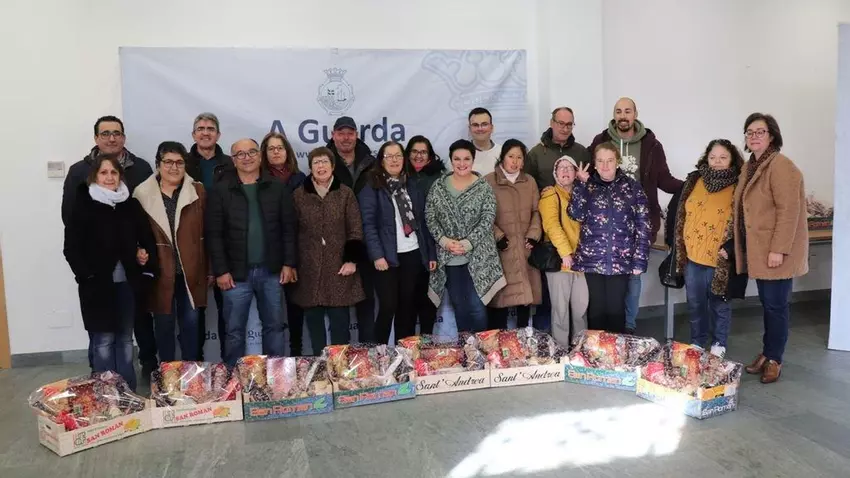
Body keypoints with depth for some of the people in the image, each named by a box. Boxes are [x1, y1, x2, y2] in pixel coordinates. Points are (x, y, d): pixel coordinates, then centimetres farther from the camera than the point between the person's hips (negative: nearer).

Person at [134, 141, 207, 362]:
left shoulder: (197, 192, 2)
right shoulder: (143, 194, 0)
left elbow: (206, 233, 2)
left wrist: (208, 268, -1)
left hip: (190, 271, 1)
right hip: (160, 272, 0)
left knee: (191, 322, 8)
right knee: (164, 323, 10)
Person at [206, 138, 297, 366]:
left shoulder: (278, 188, 4)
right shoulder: (220, 191, -1)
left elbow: (289, 228, 3)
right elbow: (214, 235, -3)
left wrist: (289, 264, -3)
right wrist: (220, 271, -8)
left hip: (271, 271, 2)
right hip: (237, 272, -1)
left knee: (274, 326, 11)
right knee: (235, 329, 7)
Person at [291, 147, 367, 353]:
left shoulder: (345, 193, 4)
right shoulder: (298, 195, 5)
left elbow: (355, 230, 1)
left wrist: (352, 260, -8)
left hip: (339, 266, -1)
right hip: (309, 269, 1)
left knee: (340, 319, 2)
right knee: (313, 319, 6)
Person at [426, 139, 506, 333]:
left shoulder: (484, 188, -3)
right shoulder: (439, 186, 4)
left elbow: (487, 220, -9)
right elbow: (429, 217, 2)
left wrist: (467, 243, -18)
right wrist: (443, 240, -12)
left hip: (477, 257, -2)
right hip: (449, 258, 3)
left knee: (477, 307, -4)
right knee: (459, 307, 13)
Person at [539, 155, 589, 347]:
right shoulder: (550, 195, -4)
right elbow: (551, 225, -17)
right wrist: (565, 252, -23)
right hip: (558, 258, -6)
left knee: (581, 307, 11)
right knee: (561, 308, -1)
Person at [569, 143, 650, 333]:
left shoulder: (632, 187, 3)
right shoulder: (587, 185, 6)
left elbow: (643, 226, 0)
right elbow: (576, 214, -11)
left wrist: (639, 260, -5)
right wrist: (582, 183, -12)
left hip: (621, 260, 0)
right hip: (592, 260, 1)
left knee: (616, 308, 5)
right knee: (596, 308, 6)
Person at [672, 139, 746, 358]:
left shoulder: (738, 187, -6)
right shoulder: (694, 181, 5)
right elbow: (681, 215, 9)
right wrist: (680, 247, 6)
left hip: (719, 258, -4)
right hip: (692, 255, 4)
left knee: (719, 304, 12)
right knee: (695, 304, 15)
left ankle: (718, 345, 29)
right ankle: (696, 344, 31)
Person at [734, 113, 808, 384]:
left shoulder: (780, 166, -15)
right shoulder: (751, 167, 13)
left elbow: (788, 210, -20)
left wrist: (778, 249, -22)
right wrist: (738, 247, 15)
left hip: (776, 251, -8)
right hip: (758, 249, 8)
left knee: (776, 305, 1)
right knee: (767, 304, 16)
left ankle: (774, 359, 12)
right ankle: (767, 353, 26)